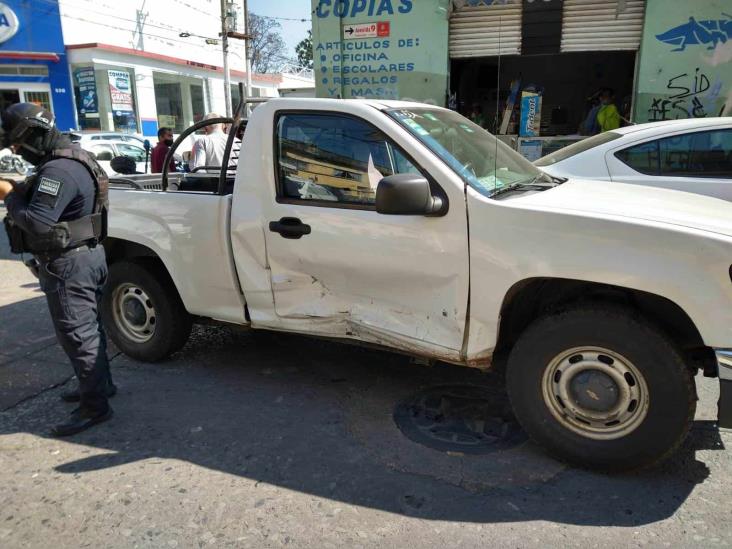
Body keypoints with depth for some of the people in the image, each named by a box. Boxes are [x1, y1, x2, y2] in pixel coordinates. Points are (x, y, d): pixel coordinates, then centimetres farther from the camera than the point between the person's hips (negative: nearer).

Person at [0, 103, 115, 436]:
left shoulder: (58, 170, -22)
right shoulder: (69, 159, 13)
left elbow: (36, 222, -27)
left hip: (68, 264, -11)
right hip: (84, 256, 11)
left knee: (75, 334, -3)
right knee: (87, 327, 19)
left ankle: (95, 406, 6)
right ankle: (99, 384, 33)